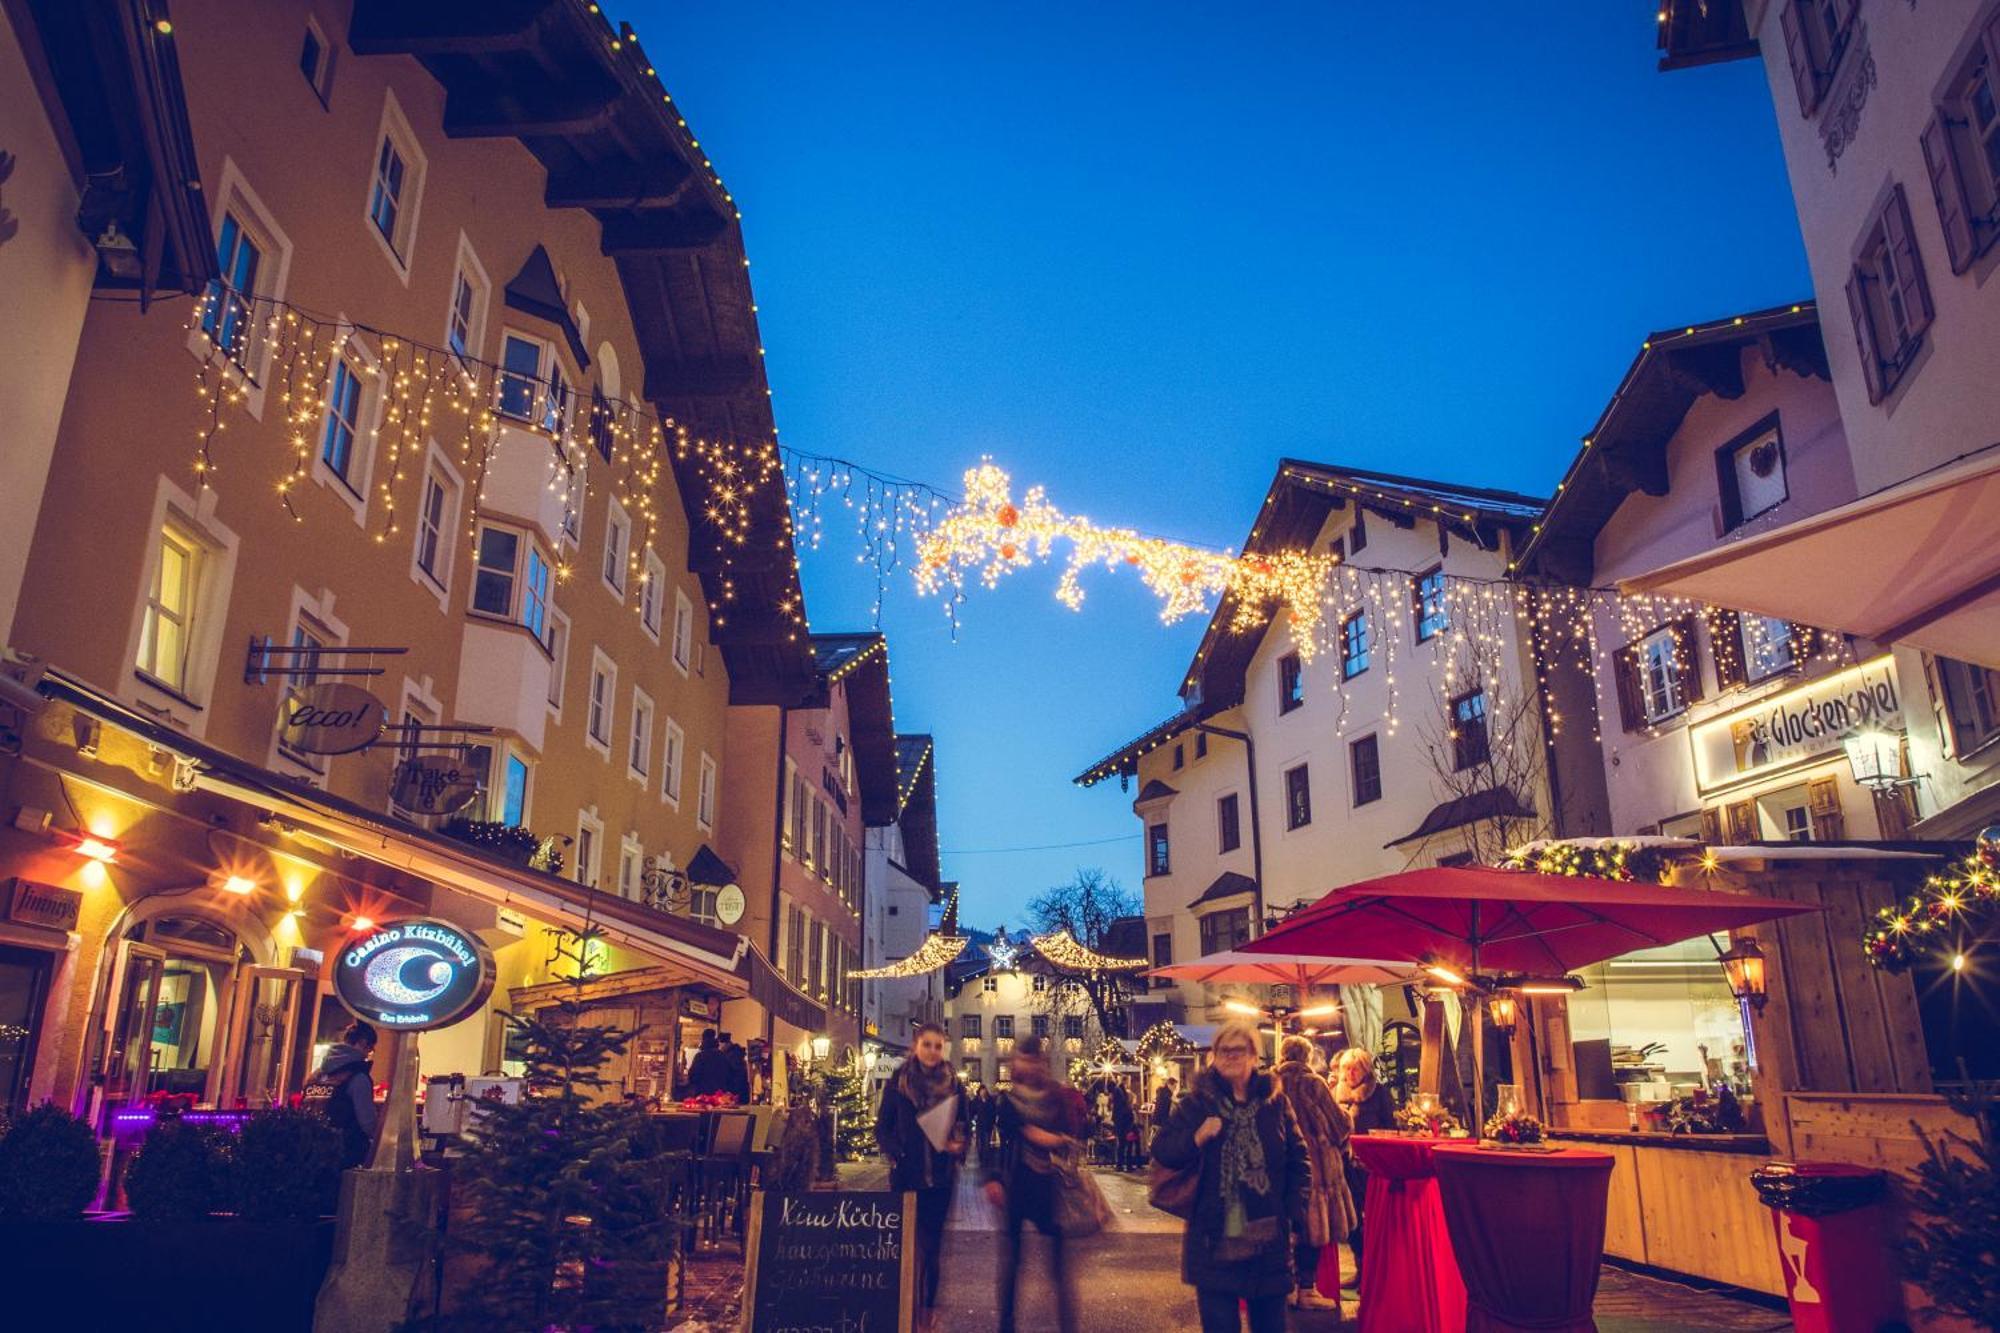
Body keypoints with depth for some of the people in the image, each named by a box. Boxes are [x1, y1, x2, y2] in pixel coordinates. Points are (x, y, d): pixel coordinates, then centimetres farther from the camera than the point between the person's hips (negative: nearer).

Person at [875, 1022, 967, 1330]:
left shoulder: (954, 1085, 0)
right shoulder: (897, 1083, -2)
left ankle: (929, 1306, 23)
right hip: (905, 1175, -1)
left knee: (932, 1244, 9)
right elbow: (882, 1128, 1)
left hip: (940, 1177, 1)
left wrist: (958, 1146, -14)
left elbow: (965, 1127, 6)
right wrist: (895, 1153, -15)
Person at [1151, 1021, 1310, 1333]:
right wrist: (1197, 1137, -22)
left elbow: (1299, 1158, 9)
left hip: (1268, 1238, 2)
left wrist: (1294, 1211, -1)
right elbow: (1161, 1152, -4)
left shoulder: (1275, 1101, 3)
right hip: (1214, 1240, -2)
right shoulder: (1197, 1102, -2)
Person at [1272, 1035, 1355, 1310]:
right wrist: (1340, 1145, 16)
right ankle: (1305, 1289, 7)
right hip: (1315, 1162, -5)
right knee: (1313, 1223, 3)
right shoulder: (1312, 1082, -11)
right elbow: (1339, 1122, -4)